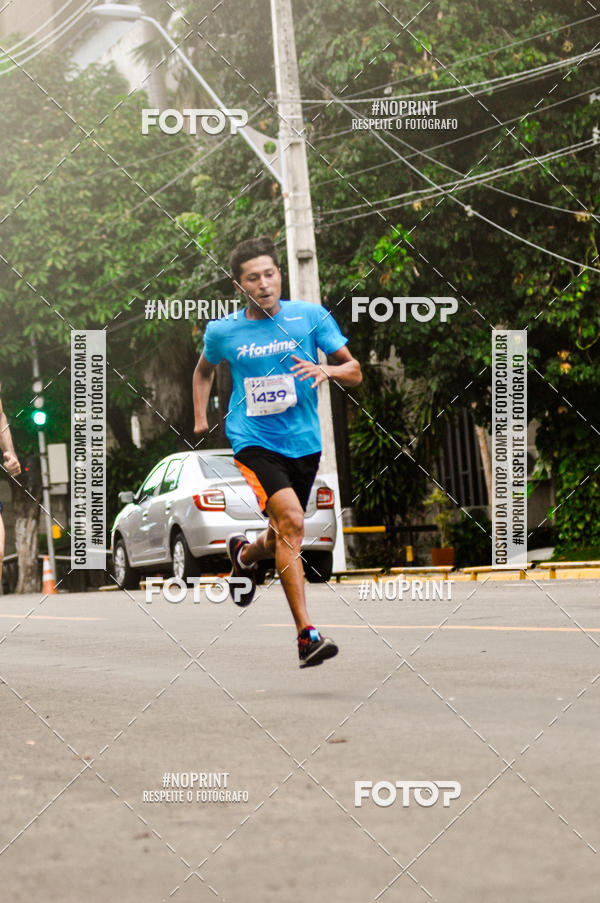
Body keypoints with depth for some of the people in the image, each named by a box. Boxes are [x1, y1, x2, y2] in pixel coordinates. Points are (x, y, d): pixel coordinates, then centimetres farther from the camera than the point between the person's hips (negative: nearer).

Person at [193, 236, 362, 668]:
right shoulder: (223, 332, 0)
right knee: (291, 519, -25)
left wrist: (326, 369, -21)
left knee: (281, 540, 15)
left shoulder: (311, 316, -2)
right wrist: (200, 418, 13)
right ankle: (306, 634, -28)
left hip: (303, 442, 3)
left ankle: (244, 554, 54)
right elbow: (204, 370, 23)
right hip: (253, 442, -3)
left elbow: (355, 371, 0)